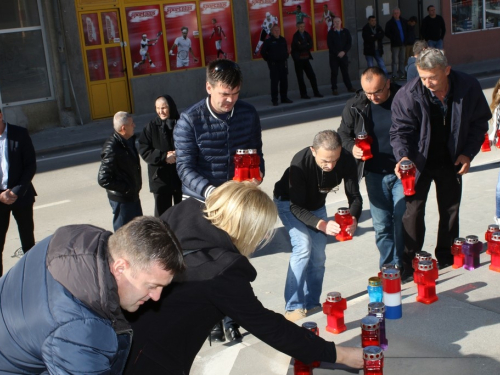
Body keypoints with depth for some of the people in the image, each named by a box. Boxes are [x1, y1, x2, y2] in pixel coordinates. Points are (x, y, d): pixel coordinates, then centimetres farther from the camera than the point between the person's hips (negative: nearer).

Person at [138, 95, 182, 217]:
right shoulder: (151, 127, -1)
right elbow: (144, 150, -4)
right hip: (160, 177, 0)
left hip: (182, 176, 0)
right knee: (162, 212, 5)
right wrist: (164, 157, -16)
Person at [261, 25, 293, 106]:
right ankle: (274, 100, 0)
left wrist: (286, 57, 14)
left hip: (283, 63, 5)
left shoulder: (283, 40, 10)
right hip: (273, 64, -5)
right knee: (274, 82, -5)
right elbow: (263, 52, 0)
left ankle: (284, 98, 17)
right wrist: (268, 60, 1)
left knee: (284, 81, 7)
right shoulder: (268, 41, -4)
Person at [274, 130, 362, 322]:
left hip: (316, 204, 5)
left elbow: (355, 196, -21)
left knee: (318, 255, 2)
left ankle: (311, 304, 18)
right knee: (303, 246, -22)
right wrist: (322, 225, -50)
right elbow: (296, 207, -35)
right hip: (288, 202, -5)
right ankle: (293, 307, -14)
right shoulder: (300, 162, -38)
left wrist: (354, 218, -43)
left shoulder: (347, 160, -27)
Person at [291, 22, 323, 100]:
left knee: (312, 76, 3)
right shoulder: (296, 36, -9)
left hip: (305, 58, 5)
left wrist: (303, 46, -14)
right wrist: (306, 45, -7)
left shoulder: (306, 34, 8)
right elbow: (299, 47, -20)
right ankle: (303, 94, 8)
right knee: (300, 78, 1)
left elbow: (310, 45, -2)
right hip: (298, 59, -5)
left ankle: (316, 92, 10)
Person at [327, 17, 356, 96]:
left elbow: (349, 42, 2)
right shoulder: (330, 33, 0)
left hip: (343, 55, 2)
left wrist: (344, 52, -11)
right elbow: (330, 45, -6)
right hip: (333, 56, -2)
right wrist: (337, 53, -13)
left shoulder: (346, 32, 7)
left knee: (345, 72, 6)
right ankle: (334, 89, 1)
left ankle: (349, 87, 12)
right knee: (334, 73, -2)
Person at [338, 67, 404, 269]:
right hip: (375, 174, 2)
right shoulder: (355, 106, -2)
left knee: (402, 221, -1)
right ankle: (387, 267, 22)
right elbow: (343, 134, 11)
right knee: (381, 225, 8)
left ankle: (400, 266, 15)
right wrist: (352, 147, -11)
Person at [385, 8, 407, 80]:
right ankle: (395, 75, -7)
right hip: (395, 44, -5)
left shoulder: (403, 21, 10)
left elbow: (407, 30, 21)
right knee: (395, 60, -7)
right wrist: (393, 38, -13)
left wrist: (405, 38, 8)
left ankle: (401, 74, 16)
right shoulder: (390, 23, -4)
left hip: (403, 44, 5)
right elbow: (387, 33, -6)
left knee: (402, 60, 9)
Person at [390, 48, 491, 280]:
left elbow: (479, 123, -2)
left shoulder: (468, 87, -15)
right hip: (418, 162, -2)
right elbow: (400, 130, -17)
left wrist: (469, 153, -9)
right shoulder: (408, 95, -22)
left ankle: (446, 257, 31)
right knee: (413, 211, -1)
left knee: (450, 210, 14)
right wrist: (403, 156, -34)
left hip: (451, 161, 3)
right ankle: (409, 263, 12)